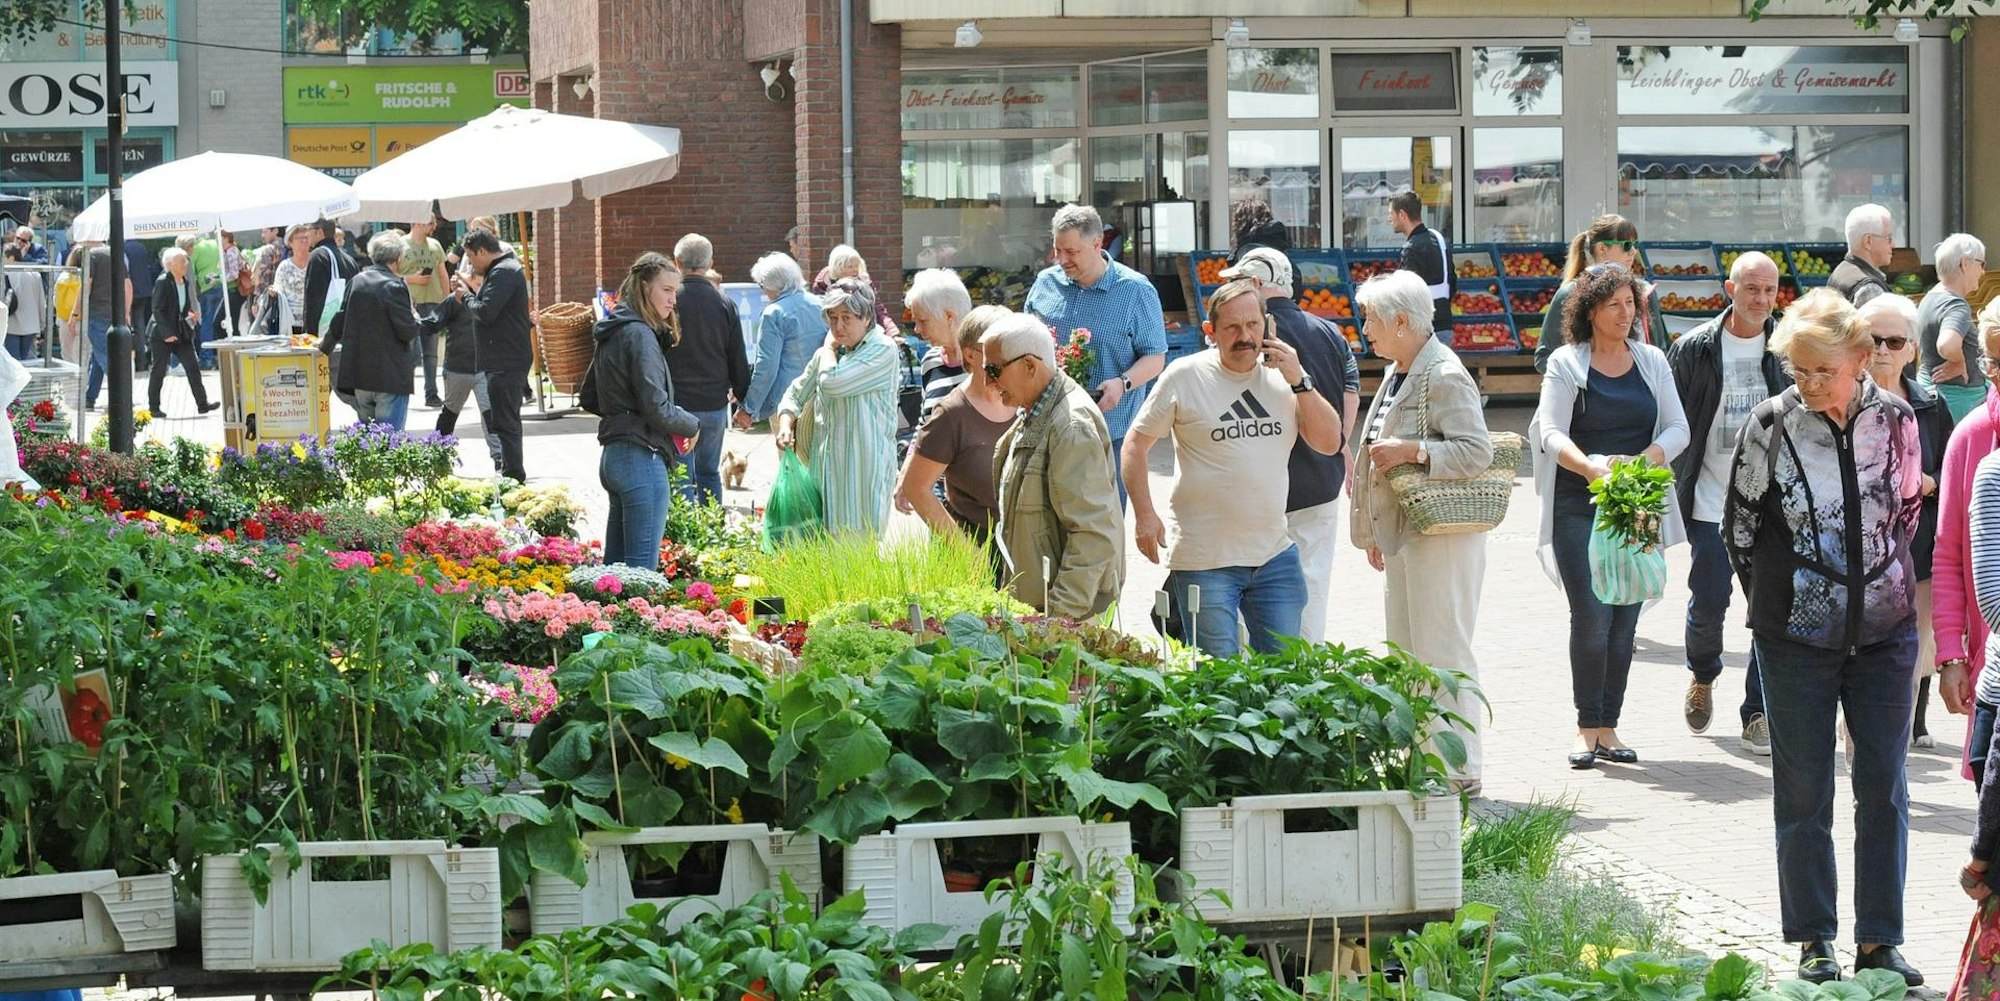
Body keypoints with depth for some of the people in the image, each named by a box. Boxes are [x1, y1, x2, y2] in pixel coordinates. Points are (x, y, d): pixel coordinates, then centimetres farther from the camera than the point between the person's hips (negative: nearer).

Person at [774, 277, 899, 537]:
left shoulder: (882, 350, -8)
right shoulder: (826, 354, 14)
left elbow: (832, 382, -19)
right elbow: (795, 395, 21)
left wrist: (830, 347, -1)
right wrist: (786, 425, 1)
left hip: (864, 465, -7)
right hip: (826, 464, 7)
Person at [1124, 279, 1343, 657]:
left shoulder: (1281, 375, 7)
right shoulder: (1186, 377, -4)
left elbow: (1329, 442, 3)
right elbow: (1135, 445, 2)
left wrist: (1299, 381, -8)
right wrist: (1144, 514, -9)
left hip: (1275, 555, 4)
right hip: (1203, 561, -4)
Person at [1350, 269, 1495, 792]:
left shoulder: (1444, 377, -15)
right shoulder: (1397, 375, 16)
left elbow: (1477, 453, -22)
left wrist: (1411, 450, -24)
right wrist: (1374, 532, 25)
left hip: (1441, 536, -10)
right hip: (1402, 534, 10)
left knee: (1443, 654, -6)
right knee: (1405, 655, 12)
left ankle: (1460, 768, -1)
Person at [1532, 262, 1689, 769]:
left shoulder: (1651, 361, 11)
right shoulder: (1566, 364, 1)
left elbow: (1678, 427, 6)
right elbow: (1551, 433, -8)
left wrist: (1648, 459, -15)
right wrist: (1590, 466, -27)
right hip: (1579, 507, -3)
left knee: (1625, 620, 3)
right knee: (1592, 617, -11)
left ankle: (1608, 728, 10)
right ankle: (1586, 730, -3)